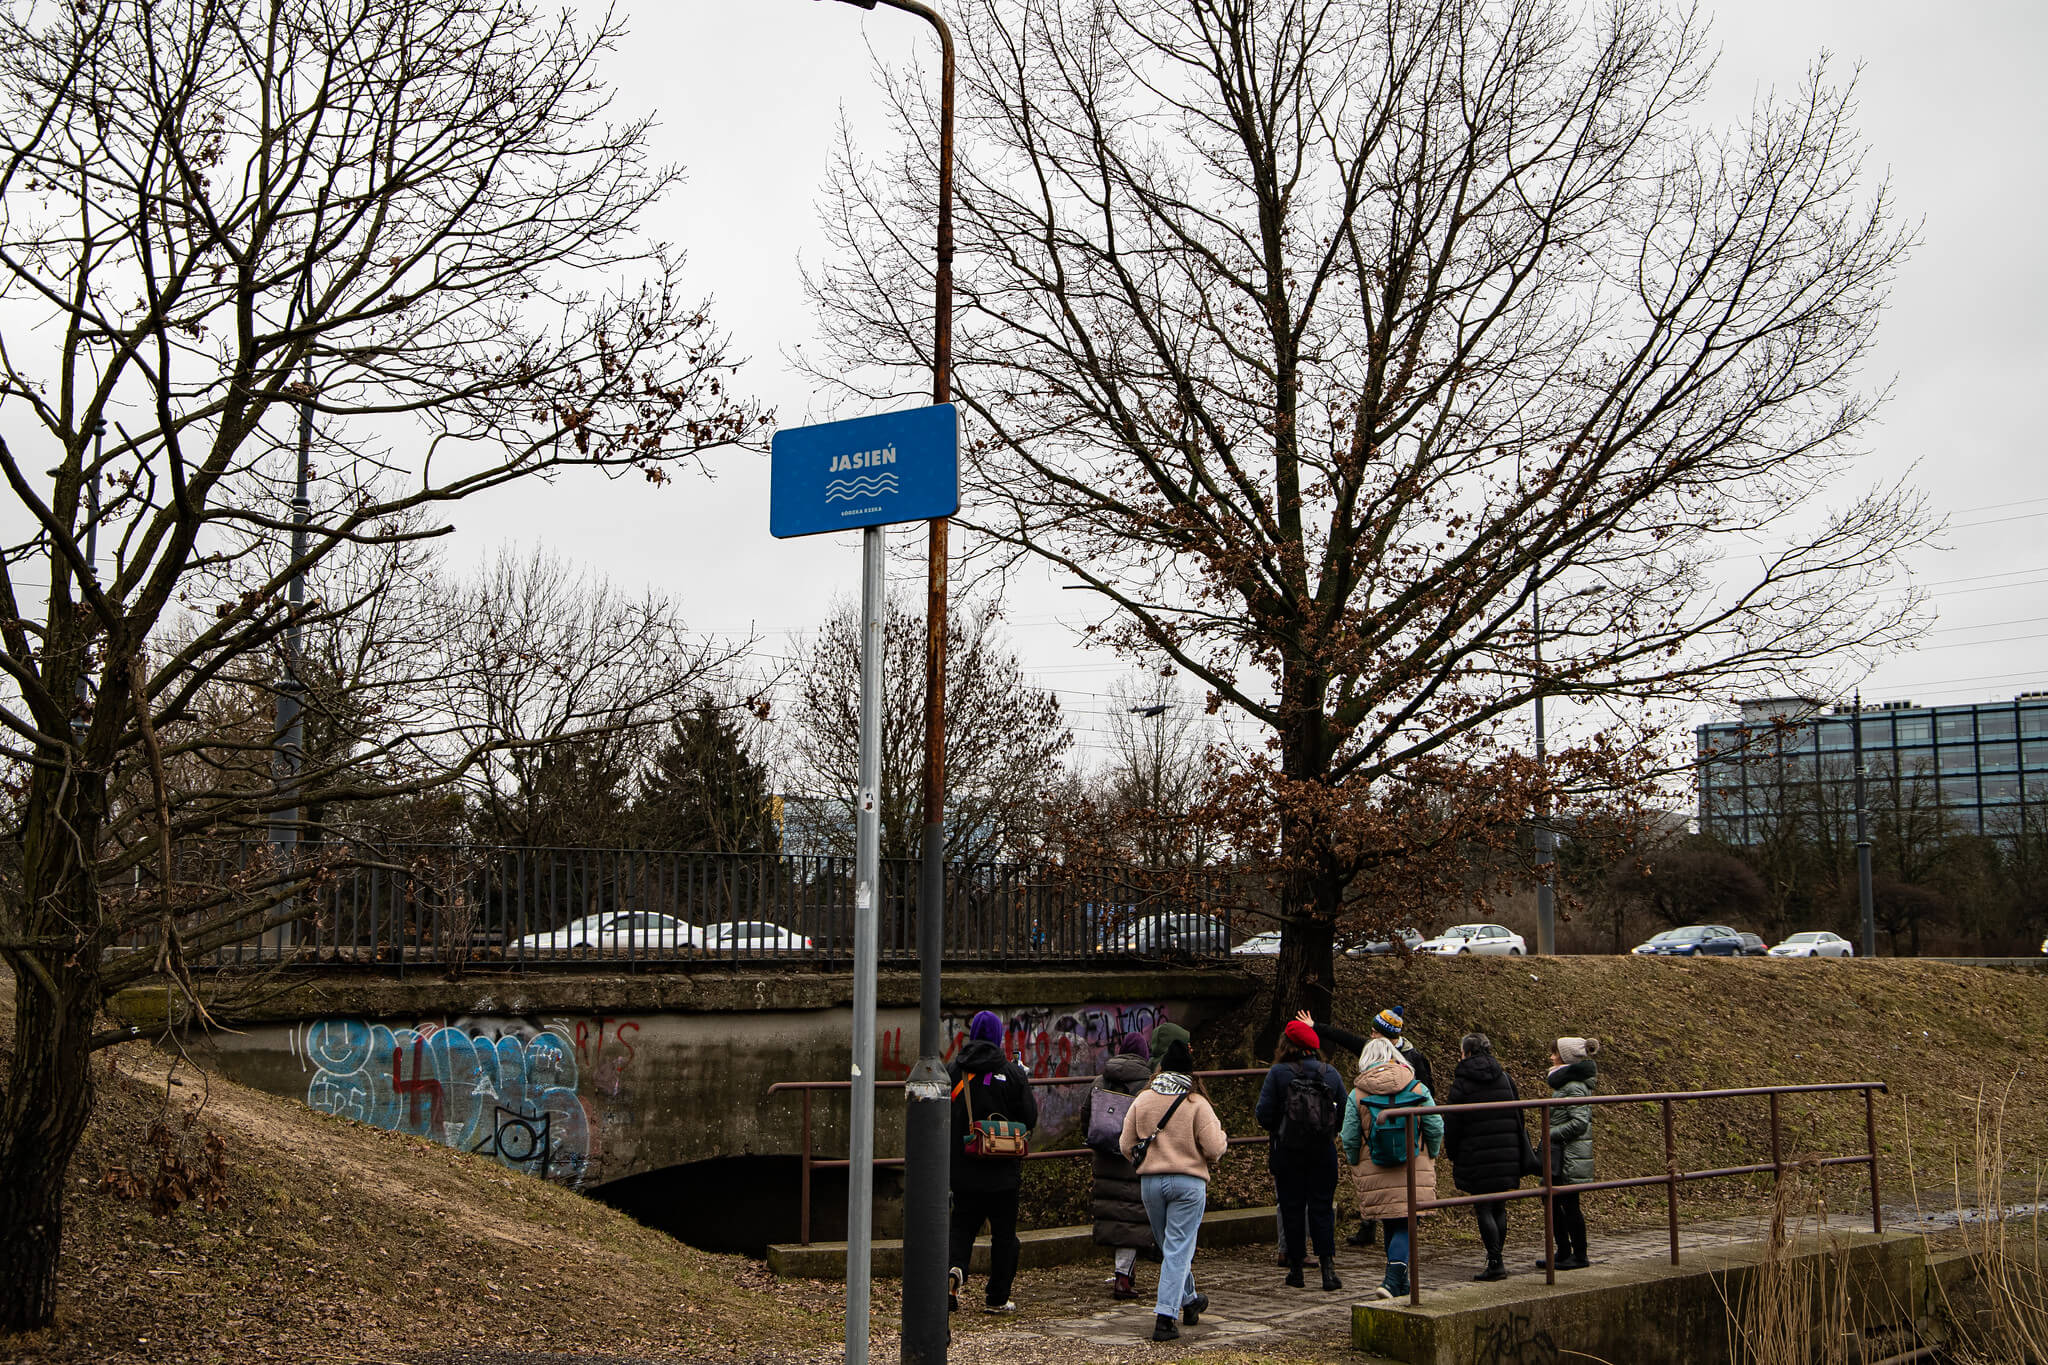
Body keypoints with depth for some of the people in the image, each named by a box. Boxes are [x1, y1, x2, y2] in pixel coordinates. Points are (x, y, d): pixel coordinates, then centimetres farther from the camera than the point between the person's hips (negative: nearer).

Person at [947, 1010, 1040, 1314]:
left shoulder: (952, 1072, -2)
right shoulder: (1012, 1073, -8)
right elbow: (1029, 1117, -5)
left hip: (963, 1167, 2)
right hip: (1002, 1171, -2)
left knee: (963, 1226, 14)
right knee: (1003, 1232, 9)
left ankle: (955, 1267, -14)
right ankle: (996, 1298, 11)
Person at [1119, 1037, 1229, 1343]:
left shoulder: (1141, 1101, 3)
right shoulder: (1197, 1103, -7)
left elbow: (1126, 1147, 5)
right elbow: (1214, 1149, -12)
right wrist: (1221, 1137, 10)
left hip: (1150, 1182, 3)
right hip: (1189, 1182, -3)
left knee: (1169, 1247, 20)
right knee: (1178, 1251, -1)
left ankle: (1189, 1301, 36)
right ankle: (1165, 1318, -9)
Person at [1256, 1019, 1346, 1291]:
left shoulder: (1278, 1073, -10)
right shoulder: (1331, 1073, -1)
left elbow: (1264, 1115, -10)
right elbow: (1344, 1113, 2)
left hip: (1288, 1152, -2)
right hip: (1323, 1153, 2)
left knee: (1292, 1209, 8)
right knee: (1322, 1207, 8)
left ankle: (1296, 1269, 13)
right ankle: (1328, 1266, -2)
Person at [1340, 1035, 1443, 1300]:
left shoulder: (1357, 1094, -2)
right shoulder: (1418, 1089, 0)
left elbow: (1349, 1139, -3)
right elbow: (1436, 1129, 0)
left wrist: (1356, 1168, 13)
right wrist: (1430, 1158, 15)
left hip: (1375, 1174, 1)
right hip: (1414, 1170, -1)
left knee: (1390, 1227, 15)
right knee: (1406, 1227, 0)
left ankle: (1400, 1282, 26)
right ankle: (1393, 1281, -17)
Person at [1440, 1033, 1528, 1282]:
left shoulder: (1462, 1083, -7)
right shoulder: (1504, 1078, 8)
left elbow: (1452, 1125, -6)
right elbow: (1518, 1116, 13)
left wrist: (1452, 1155, 6)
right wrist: (1520, 1154, 21)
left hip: (1477, 1156, -5)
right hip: (1506, 1154, 5)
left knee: (1483, 1209, -2)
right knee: (1499, 1207, 14)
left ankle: (1495, 1264, -6)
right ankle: (1497, 1259, 18)